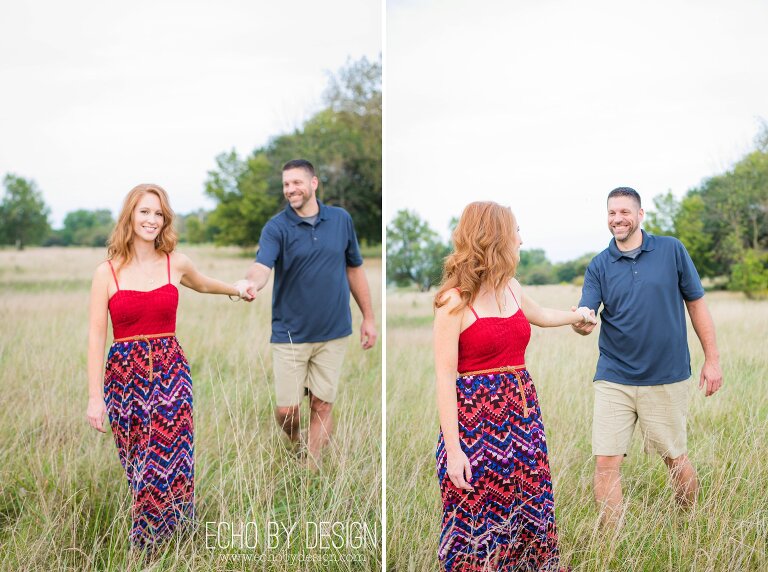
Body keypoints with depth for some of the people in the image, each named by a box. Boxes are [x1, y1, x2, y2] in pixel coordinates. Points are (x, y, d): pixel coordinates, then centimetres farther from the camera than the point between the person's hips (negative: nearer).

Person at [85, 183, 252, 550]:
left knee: (171, 462, -4)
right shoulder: (107, 272, -3)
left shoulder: (176, 264, 3)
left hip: (170, 372, 1)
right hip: (125, 377, -1)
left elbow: (202, 285, 27)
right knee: (137, 464, 6)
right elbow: (96, 336, -4)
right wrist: (95, 396, -9)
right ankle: (142, 548, 22)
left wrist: (237, 290, 45)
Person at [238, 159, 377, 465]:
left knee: (322, 406, 5)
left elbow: (354, 268, 12)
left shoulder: (341, 219, 3)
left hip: (333, 333, 2)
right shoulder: (277, 227, -7)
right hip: (290, 334, -2)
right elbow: (262, 266, -24)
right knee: (286, 410, 1)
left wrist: (368, 318, 11)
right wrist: (252, 282, -48)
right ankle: (295, 442, 34)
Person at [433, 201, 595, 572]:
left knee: (527, 515, 10)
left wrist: (578, 315, 50)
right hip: (476, 421, -7)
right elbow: (445, 377, -14)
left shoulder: (512, 288, 9)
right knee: (479, 521, -1)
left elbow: (541, 315, 32)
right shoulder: (455, 300, -12)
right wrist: (454, 449, -18)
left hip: (522, 415, 7)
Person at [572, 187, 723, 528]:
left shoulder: (671, 250, -1)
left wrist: (712, 359, 2)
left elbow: (696, 304, 4)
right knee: (606, 463, -4)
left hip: (668, 378, -1)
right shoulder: (600, 266, 2)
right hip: (614, 380, 1)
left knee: (675, 459, 10)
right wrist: (580, 323, -32)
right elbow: (584, 319, -7)